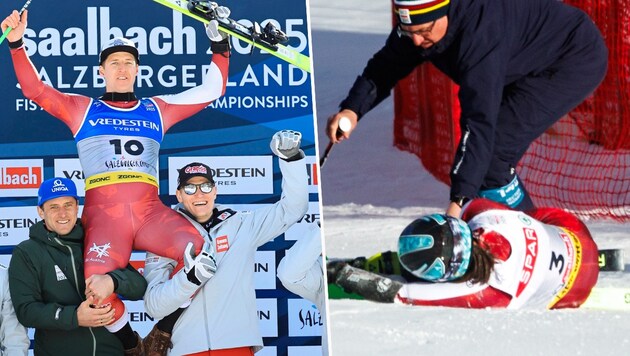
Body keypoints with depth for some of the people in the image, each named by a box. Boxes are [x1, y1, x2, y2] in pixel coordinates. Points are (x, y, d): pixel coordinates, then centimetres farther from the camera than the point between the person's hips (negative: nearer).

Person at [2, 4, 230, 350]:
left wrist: (219, 42, 20)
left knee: (194, 248, -31)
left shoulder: (157, 109, 23)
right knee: (98, 277, -33)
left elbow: (211, 89, 26)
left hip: (150, 211, 2)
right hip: (103, 213, -2)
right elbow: (35, 90, 10)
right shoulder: (82, 109, 19)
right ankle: (128, 344, -6)